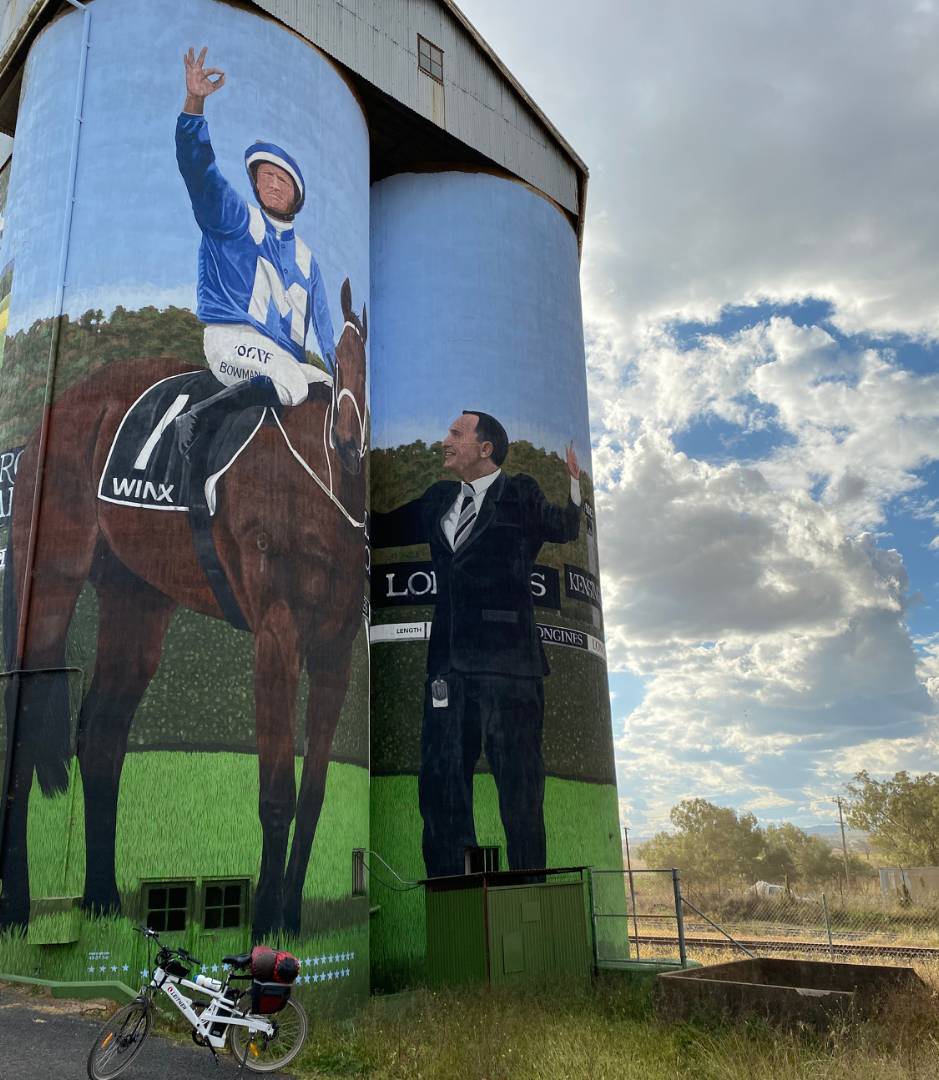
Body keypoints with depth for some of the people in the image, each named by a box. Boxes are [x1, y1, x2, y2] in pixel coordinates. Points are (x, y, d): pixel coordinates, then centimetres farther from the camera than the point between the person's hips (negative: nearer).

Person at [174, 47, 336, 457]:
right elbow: (197, 168, -6)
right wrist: (195, 101, -21)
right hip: (232, 338, -6)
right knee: (293, 385, -34)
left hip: (287, 358, 6)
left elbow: (324, 325, 21)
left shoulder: (304, 257, 25)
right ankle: (195, 419, -28)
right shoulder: (235, 219, 11)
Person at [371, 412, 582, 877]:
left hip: (507, 661, -6)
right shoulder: (439, 499, 18)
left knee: (519, 784, 2)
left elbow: (564, 526, -7)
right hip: (448, 662, 6)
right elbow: (382, 530, 26)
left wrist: (574, 481, -21)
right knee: (440, 782, 12)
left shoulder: (520, 494, 2)